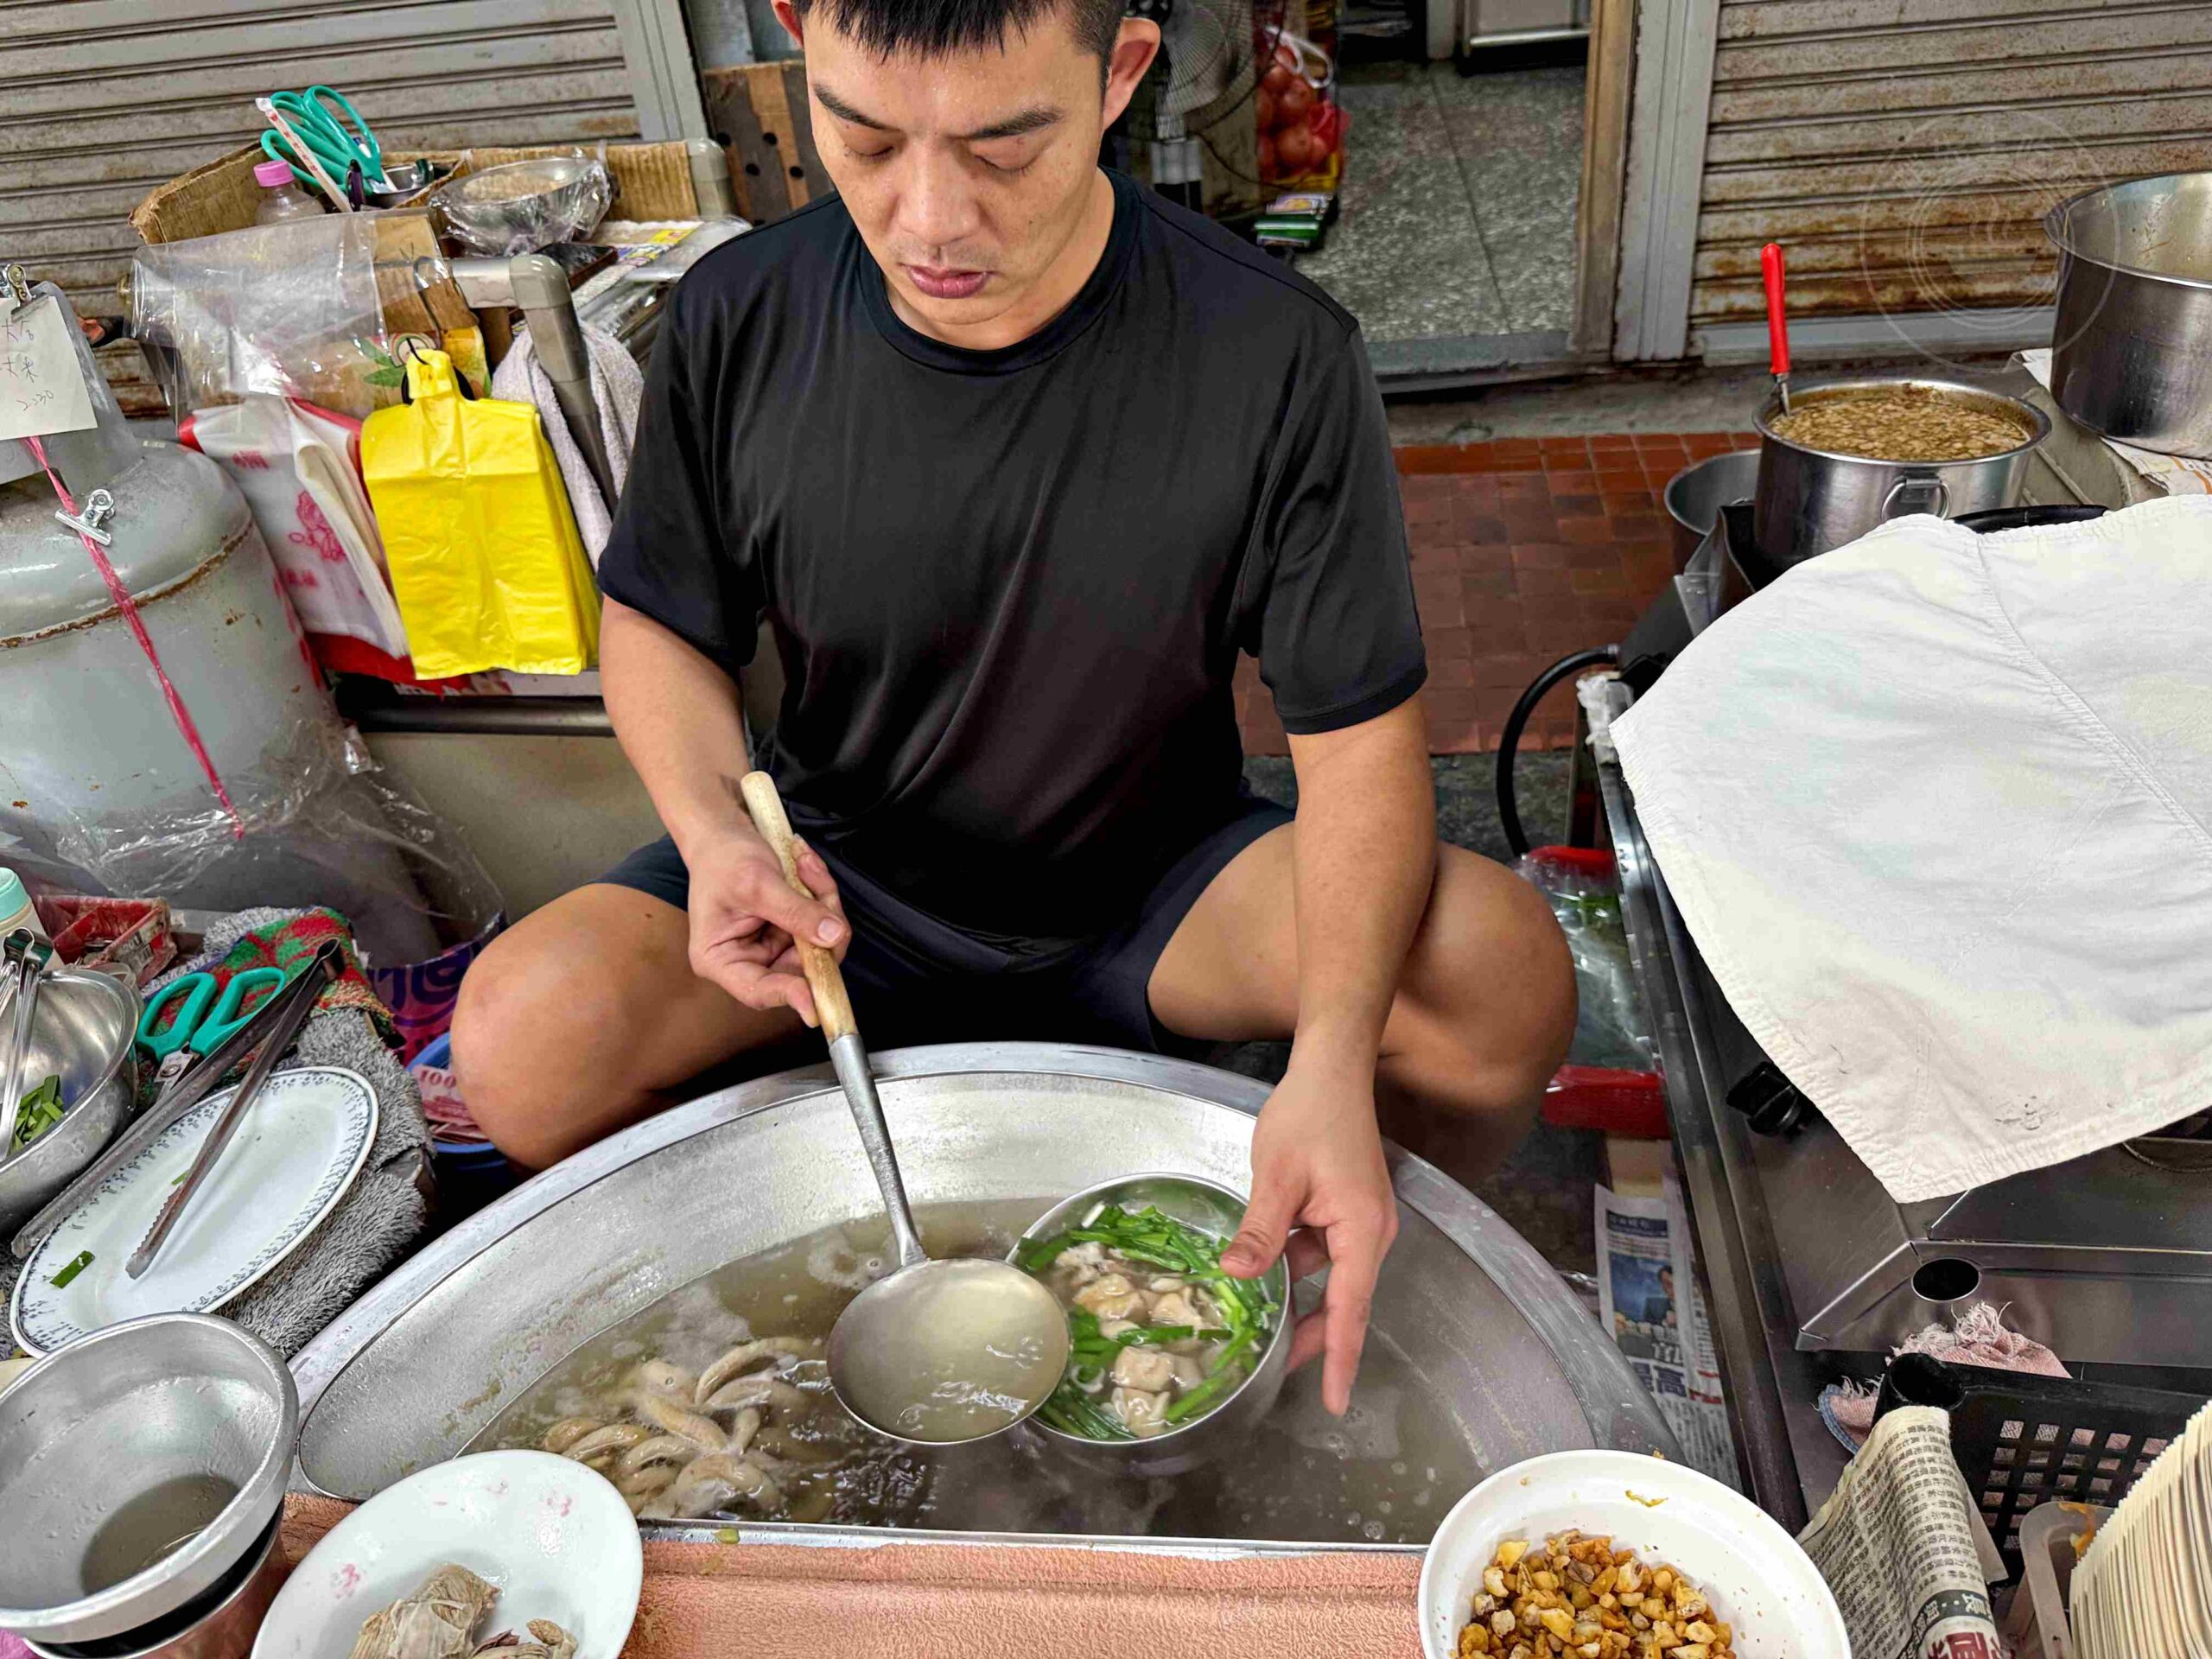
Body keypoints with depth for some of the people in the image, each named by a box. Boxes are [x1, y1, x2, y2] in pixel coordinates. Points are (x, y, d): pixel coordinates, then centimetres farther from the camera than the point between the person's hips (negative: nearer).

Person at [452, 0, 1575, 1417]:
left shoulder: (1278, 356, -20)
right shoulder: (739, 321, -12)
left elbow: (1360, 730, -16)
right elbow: (660, 622, 2)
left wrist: (1332, 1061, -32)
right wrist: (714, 827, -21)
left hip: (1155, 887, -1)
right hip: (840, 876, 2)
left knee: (1501, 978, -27)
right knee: (522, 1047, -23)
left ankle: (1386, 1297, 8)